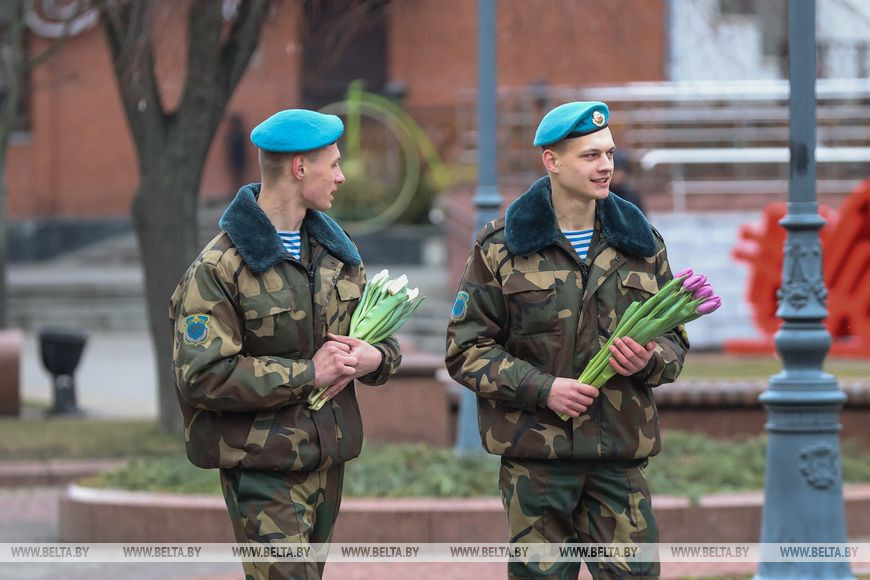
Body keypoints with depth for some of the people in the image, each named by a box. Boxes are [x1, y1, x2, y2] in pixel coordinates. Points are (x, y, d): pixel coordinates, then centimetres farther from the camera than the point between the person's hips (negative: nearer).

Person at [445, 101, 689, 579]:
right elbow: (466, 350, -1)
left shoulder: (640, 243, 11)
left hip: (620, 453, 2)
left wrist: (649, 362, -8)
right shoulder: (500, 247, 1)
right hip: (535, 454, -2)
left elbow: (675, 341, 16)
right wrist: (542, 389, -14)